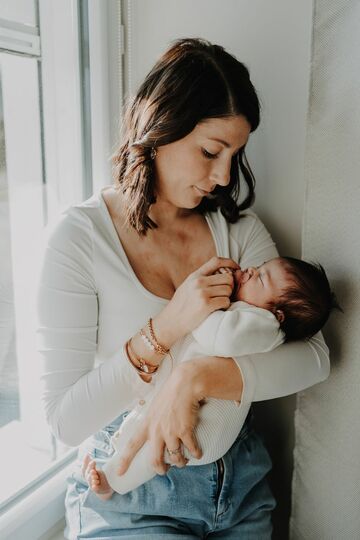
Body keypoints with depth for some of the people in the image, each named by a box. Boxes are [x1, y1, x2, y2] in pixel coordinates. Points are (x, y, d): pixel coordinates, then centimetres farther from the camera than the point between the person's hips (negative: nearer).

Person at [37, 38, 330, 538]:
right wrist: (165, 329, -26)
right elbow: (64, 420, -15)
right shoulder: (81, 236, -14)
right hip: (129, 499, -3)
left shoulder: (238, 225, -2)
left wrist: (197, 377, -26)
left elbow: (313, 355, -11)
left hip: (239, 483, 4)